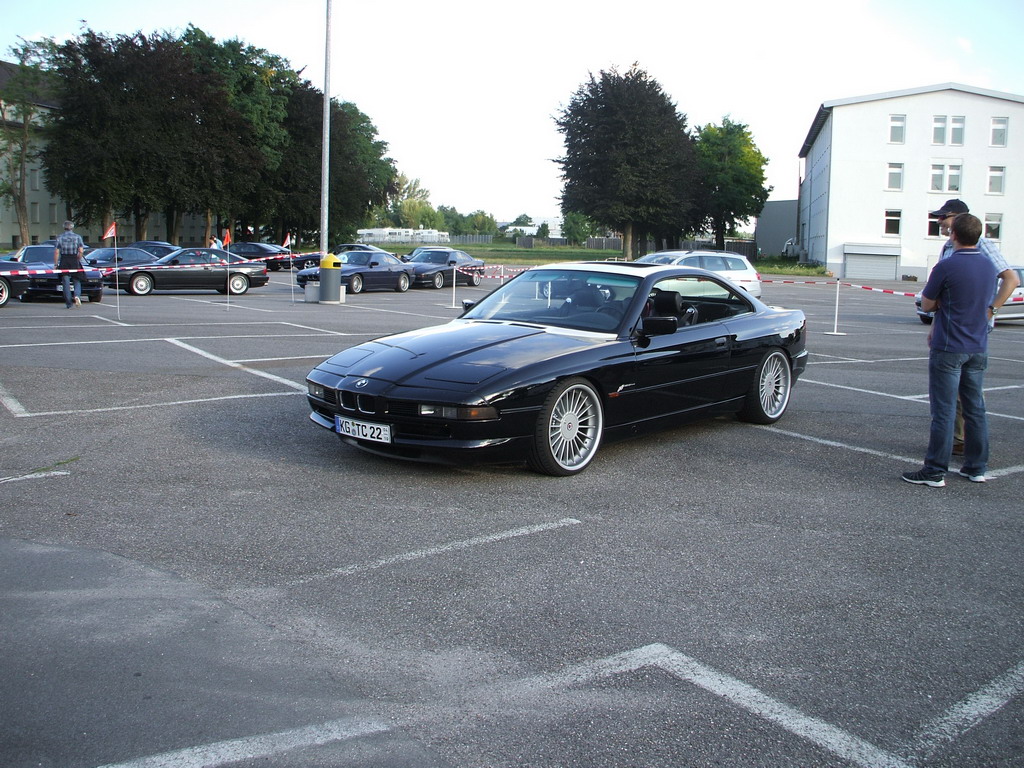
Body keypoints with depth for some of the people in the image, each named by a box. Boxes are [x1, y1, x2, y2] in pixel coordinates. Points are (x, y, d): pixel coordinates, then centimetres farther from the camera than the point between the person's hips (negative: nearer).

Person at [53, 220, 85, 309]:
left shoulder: (59, 237, 2)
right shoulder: (78, 237, 2)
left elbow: (56, 252, -3)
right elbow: (81, 251, -6)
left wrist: (55, 264, 1)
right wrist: (78, 260, 9)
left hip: (64, 261, 0)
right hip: (74, 261, 0)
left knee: (66, 282, 3)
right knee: (77, 281, 9)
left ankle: (69, 303, 1)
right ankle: (77, 295, -19)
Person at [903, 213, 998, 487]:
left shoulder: (946, 266, -14)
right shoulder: (989, 267, 8)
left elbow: (927, 305, -5)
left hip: (948, 349, -6)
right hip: (978, 349, 6)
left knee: (943, 411, -3)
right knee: (975, 409, 13)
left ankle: (935, 471, 0)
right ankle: (976, 468, 20)